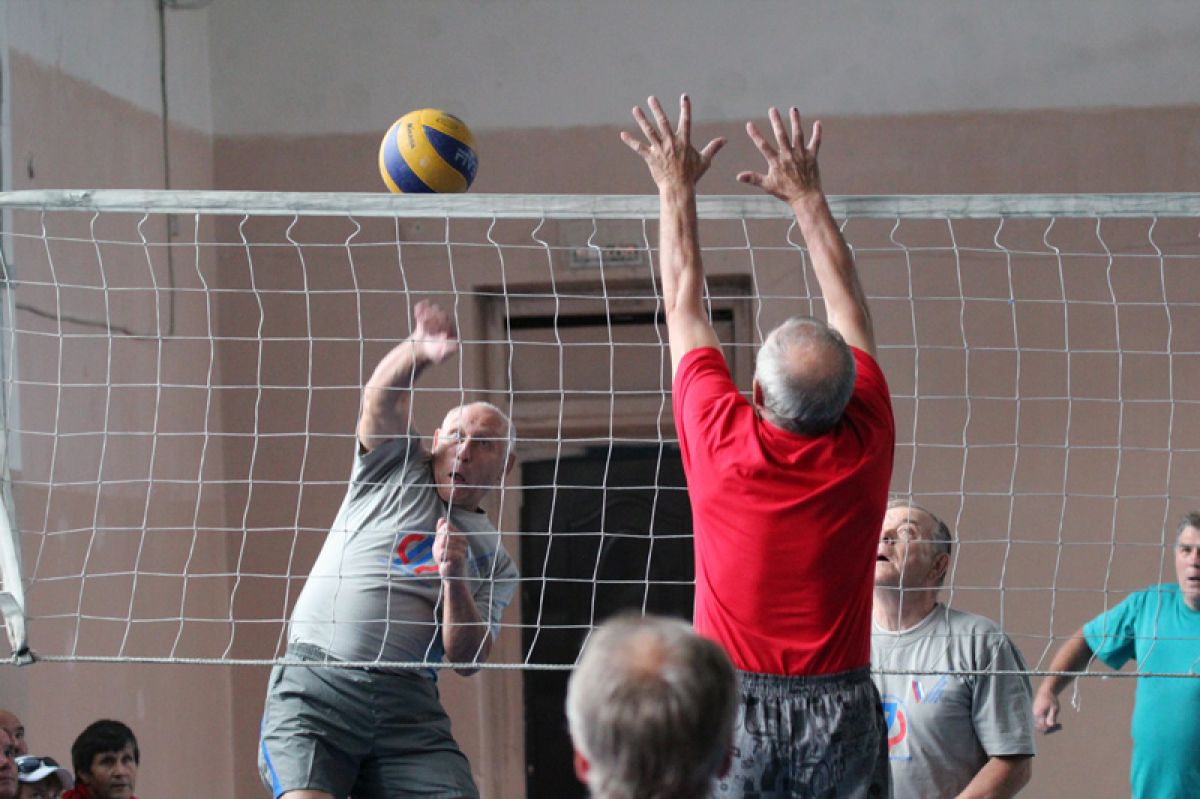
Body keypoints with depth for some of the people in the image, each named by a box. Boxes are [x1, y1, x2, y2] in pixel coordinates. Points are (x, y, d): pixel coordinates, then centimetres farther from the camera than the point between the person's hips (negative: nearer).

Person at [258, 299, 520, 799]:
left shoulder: (493, 562, 19)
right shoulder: (396, 469, 15)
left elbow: (467, 660, 8)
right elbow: (381, 396, -5)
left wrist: (454, 579, -9)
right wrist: (420, 352, -27)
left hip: (408, 706, 3)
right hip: (314, 686, -3)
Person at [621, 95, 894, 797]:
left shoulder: (723, 442, -8)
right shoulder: (864, 448, -4)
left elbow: (685, 303, 6)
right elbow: (848, 303, 10)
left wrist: (676, 187, 17)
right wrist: (807, 195, 20)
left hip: (732, 709, -1)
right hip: (841, 712, 1)